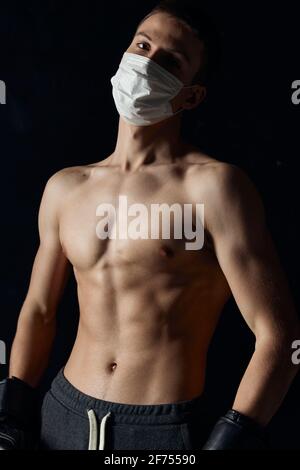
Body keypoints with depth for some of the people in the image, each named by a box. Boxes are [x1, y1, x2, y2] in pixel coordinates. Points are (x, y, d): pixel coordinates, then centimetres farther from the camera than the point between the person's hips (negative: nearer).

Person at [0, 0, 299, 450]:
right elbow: (39, 310, 10)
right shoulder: (65, 188, 2)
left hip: (166, 430, -4)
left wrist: (232, 438, -19)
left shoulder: (213, 185, -14)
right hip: (63, 414, 5)